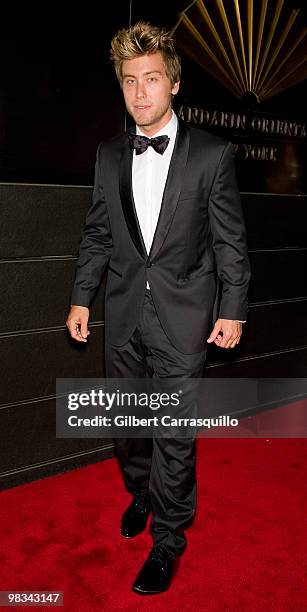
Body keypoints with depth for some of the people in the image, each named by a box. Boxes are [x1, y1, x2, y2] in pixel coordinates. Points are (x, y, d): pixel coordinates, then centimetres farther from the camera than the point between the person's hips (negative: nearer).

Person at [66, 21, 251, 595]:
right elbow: (97, 233, 10)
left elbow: (230, 239, -4)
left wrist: (232, 310, -5)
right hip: (124, 314, 4)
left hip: (182, 316, -4)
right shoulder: (109, 155, 5)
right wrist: (81, 298, 7)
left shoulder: (212, 153, -6)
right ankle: (140, 493, 46)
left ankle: (168, 536, 26)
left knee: (174, 432, 4)